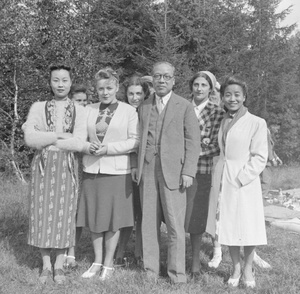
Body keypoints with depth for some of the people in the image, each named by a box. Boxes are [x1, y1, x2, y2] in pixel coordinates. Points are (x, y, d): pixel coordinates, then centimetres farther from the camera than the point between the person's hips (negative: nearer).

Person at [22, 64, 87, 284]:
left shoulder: (80, 111, 3)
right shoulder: (38, 108, 6)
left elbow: (79, 144, -10)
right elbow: (30, 138, -7)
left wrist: (44, 138, -8)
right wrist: (62, 136, -11)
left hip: (67, 168, 0)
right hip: (43, 166, 1)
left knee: (64, 215, 2)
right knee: (42, 215, 3)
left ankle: (59, 266, 15)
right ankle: (46, 266, 16)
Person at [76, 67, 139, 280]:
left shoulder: (129, 111, 0)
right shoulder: (89, 110, 10)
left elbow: (135, 141, -5)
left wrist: (107, 148, -14)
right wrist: (88, 147, -9)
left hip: (117, 171, -3)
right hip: (92, 170, 3)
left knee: (113, 218, 1)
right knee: (94, 217, 7)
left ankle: (108, 264, 13)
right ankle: (97, 261, 20)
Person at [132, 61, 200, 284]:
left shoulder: (185, 106, 3)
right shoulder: (144, 107, 16)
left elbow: (193, 141, -1)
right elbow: (140, 139, 16)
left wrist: (188, 172, -9)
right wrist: (136, 166, 5)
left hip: (172, 171, -3)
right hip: (147, 171, 4)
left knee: (175, 225, -3)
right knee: (148, 223, 6)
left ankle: (177, 273, 7)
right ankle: (151, 270, 15)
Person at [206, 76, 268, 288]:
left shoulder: (256, 123, -7)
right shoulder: (223, 121, 9)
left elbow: (260, 157, -9)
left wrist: (241, 178, -15)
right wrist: (219, 180, 5)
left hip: (244, 181, -5)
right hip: (222, 181, 5)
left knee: (248, 227, 4)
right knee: (228, 226, 11)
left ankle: (248, 269, 23)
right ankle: (236, 268, 26)